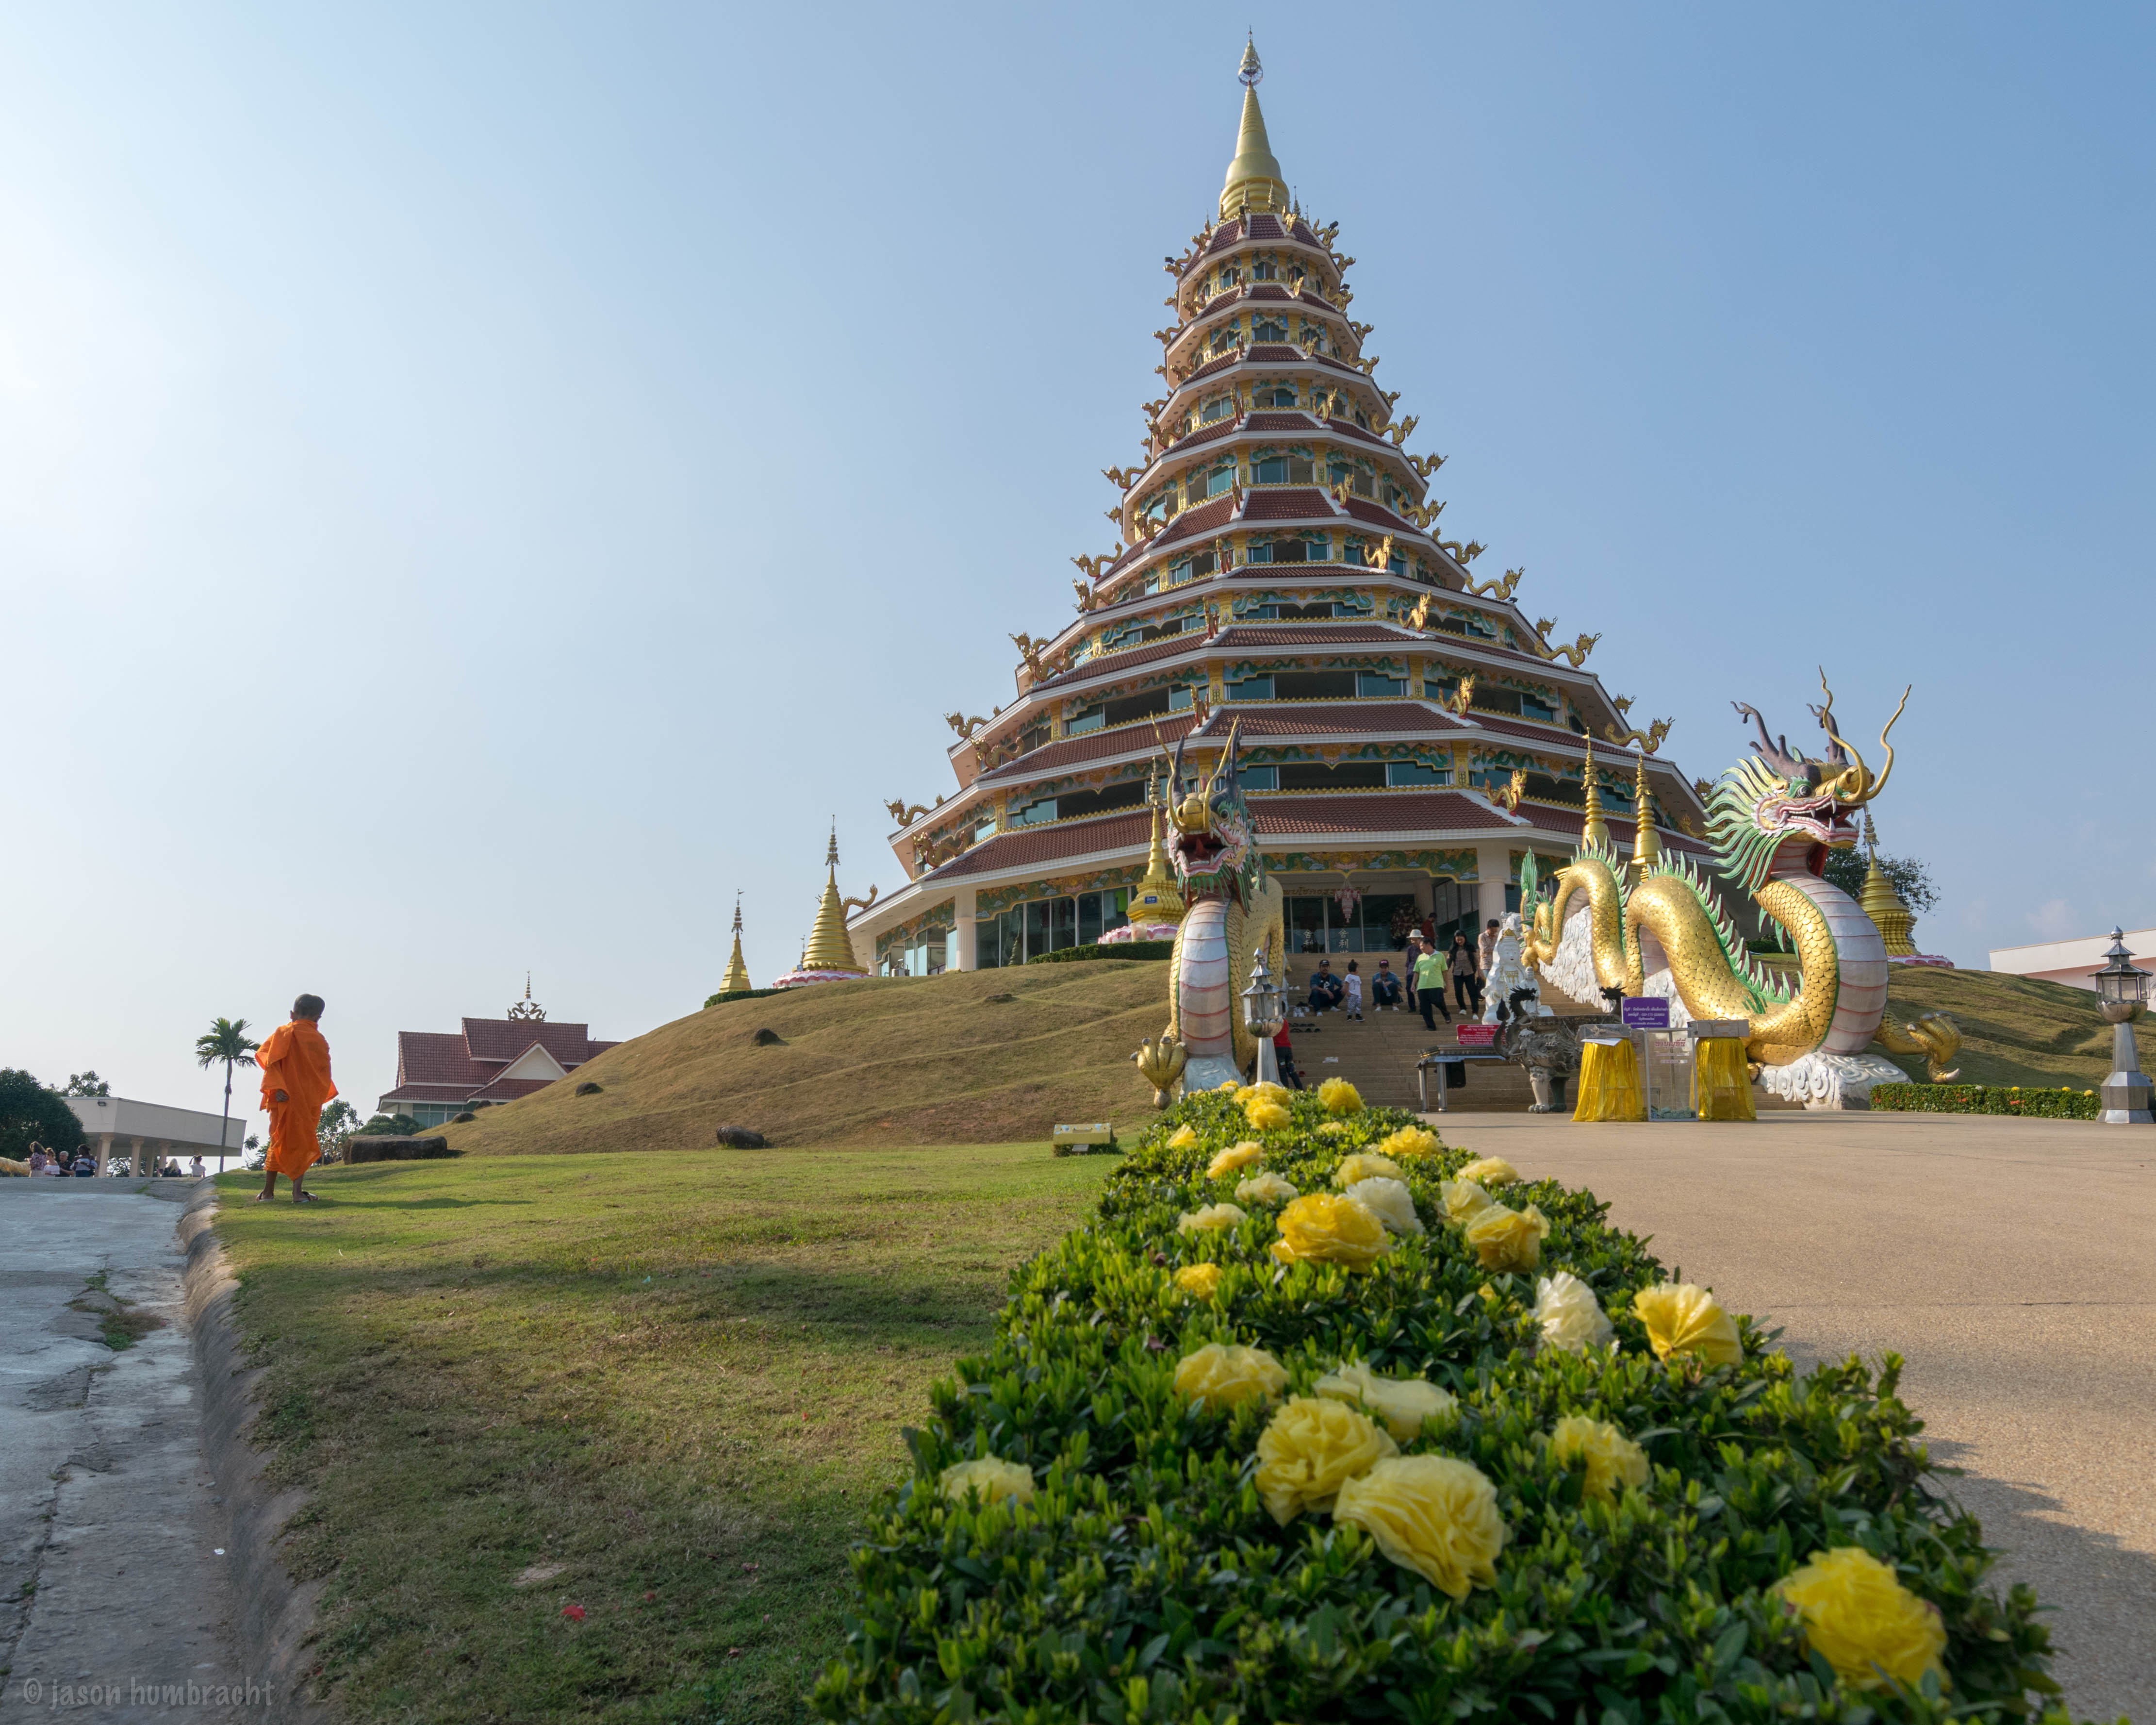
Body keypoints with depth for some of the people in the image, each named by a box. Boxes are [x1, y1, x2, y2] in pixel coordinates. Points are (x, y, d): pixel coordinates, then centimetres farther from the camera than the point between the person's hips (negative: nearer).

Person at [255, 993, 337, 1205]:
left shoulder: (282, 1033, 3)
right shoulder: (317, 1040, -2)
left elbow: (266, 1056, -9)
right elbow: (324, 1071, 2)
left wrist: (276, 1088, -14)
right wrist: (318, 1099, 16)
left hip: (284, 1098, 2)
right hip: (308, 1099, -2)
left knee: (279, 1141, 12)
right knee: (302, 1143, 4)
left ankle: (268, 1192, 13)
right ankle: (298, 1192, -4)